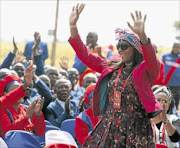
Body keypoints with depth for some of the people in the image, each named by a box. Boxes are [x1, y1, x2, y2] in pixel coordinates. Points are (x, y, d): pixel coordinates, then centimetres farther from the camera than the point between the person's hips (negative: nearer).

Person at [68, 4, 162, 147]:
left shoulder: (145, 70, -3)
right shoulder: (111, 68, 14)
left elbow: (152, 59, -26)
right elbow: (85, 56, 15)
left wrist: (142, 36, -45)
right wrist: (73, 25, 4)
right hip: (108, 129, 5)